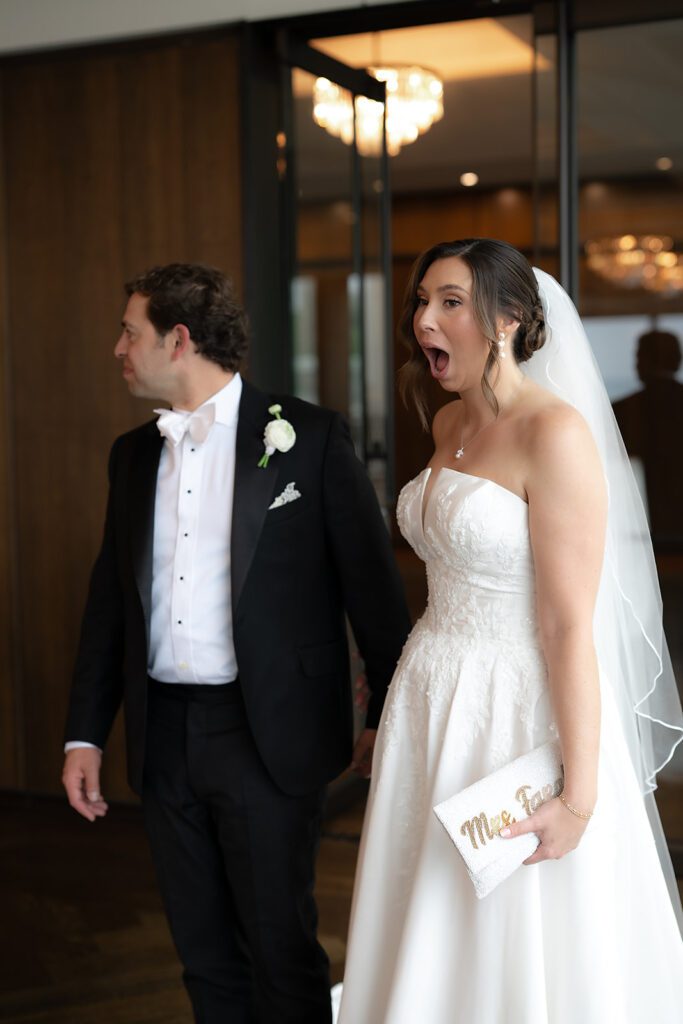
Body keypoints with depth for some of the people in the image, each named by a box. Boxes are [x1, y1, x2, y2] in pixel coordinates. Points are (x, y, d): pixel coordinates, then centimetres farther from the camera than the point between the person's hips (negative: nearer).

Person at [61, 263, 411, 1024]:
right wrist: (85, 732, 12)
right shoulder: (133, 455, 10)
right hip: (162, 735, 5)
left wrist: (389, 717, -5)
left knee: (279, 947, 3)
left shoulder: (309, 437, -6)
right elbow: (110, 597, 14)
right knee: (204, 954, 14)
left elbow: (370, 582, -5)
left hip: (265, 734, -5)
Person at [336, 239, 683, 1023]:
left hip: (517, 713, -8)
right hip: (432, 706, 8)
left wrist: (578, 796, -20)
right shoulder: (448, 425, 8)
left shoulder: (556, 432, -17)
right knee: (433, 955, 18)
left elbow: (571, 626, -20)